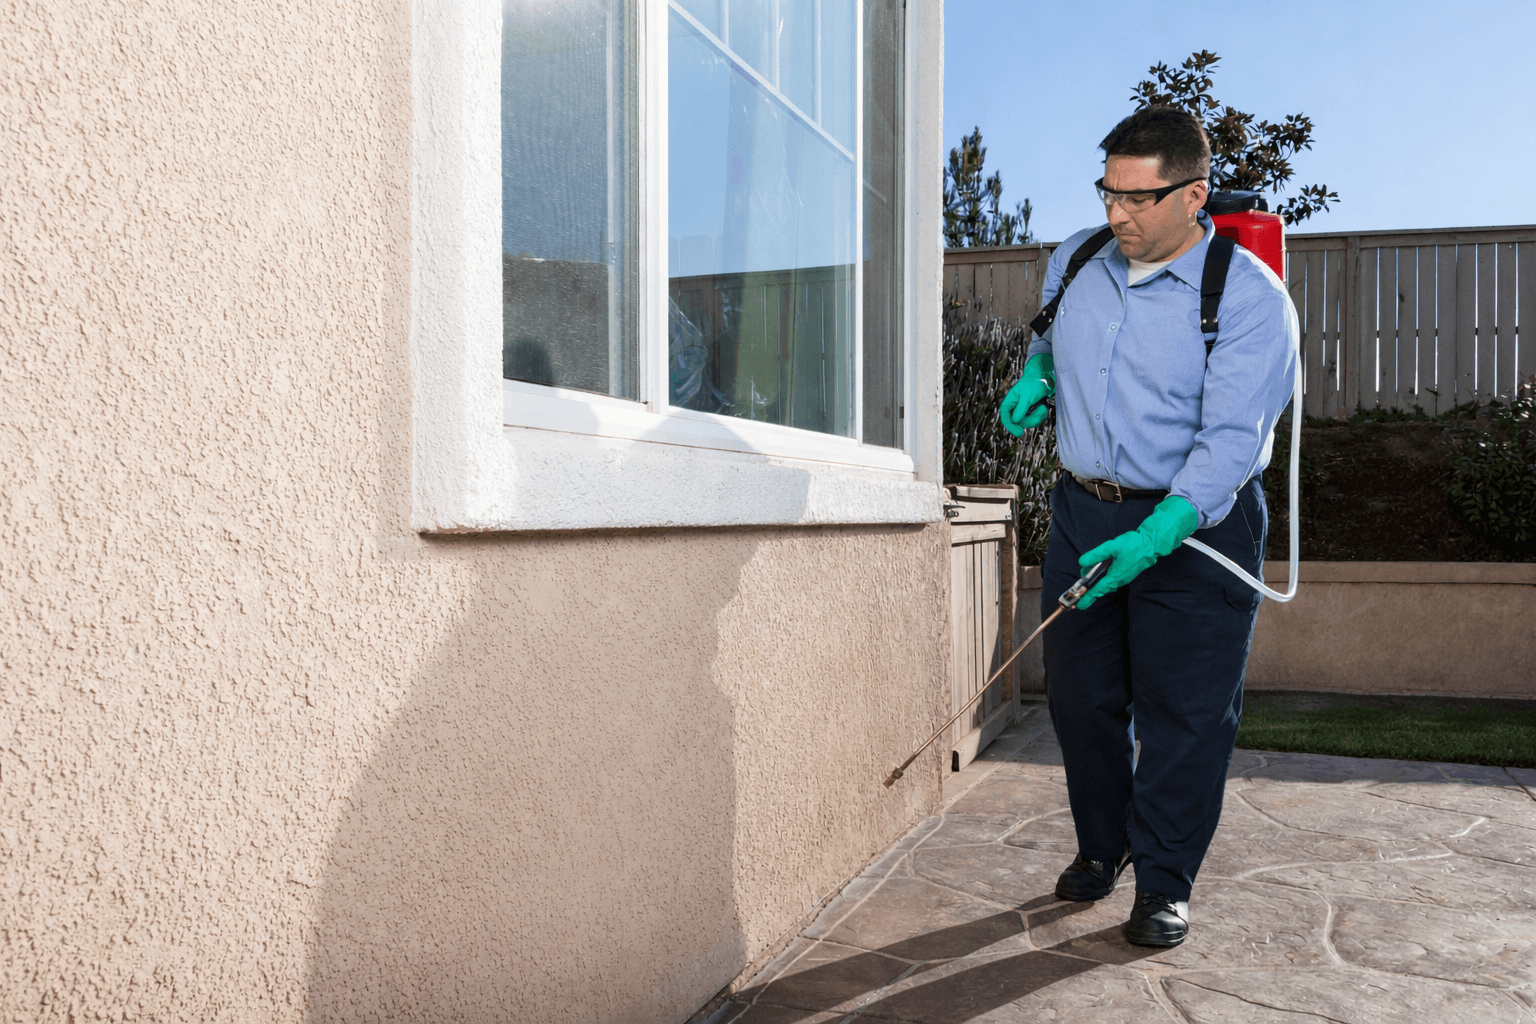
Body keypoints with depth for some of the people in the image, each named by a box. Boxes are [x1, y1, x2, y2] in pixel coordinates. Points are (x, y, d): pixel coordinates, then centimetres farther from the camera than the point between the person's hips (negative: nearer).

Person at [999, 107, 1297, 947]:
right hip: (1082, 511, 5)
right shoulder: (1074, 261, 4)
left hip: (1196, 525, -4)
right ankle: (1101, 846, 32)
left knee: (1183, 713, 0)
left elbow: (1231, 439, -21)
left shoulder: (1249, 296, -13)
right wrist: (1034, 373, 5)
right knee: (1081, 697, 11)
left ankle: (1163, 885, 17)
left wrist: (1156, 536, -33)